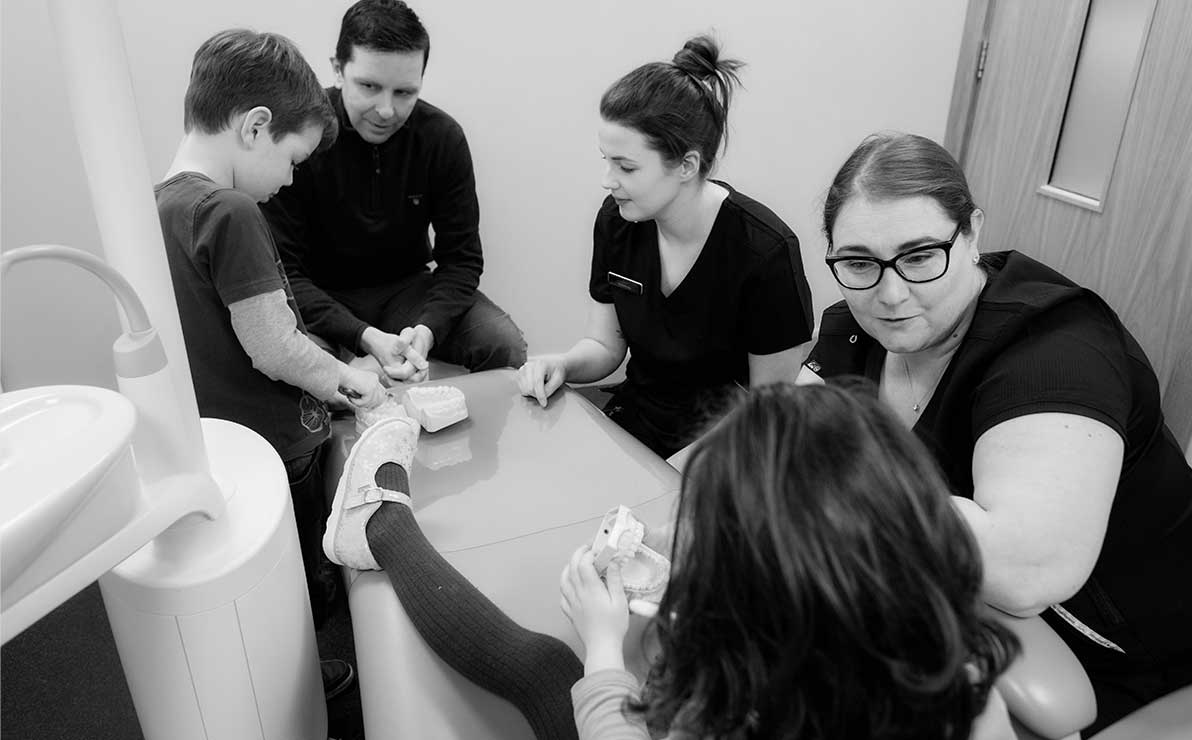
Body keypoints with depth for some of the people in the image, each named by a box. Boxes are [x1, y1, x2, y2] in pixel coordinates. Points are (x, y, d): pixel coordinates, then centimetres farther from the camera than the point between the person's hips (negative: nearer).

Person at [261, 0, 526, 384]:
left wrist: (427, 331, -26)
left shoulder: (443, 136, -10)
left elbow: (461, 258, -7)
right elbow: (282, 270, -18)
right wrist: (364, 336, -31)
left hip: (408, 287, 3)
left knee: (506, 347, -19)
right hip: (321, 297, -2)